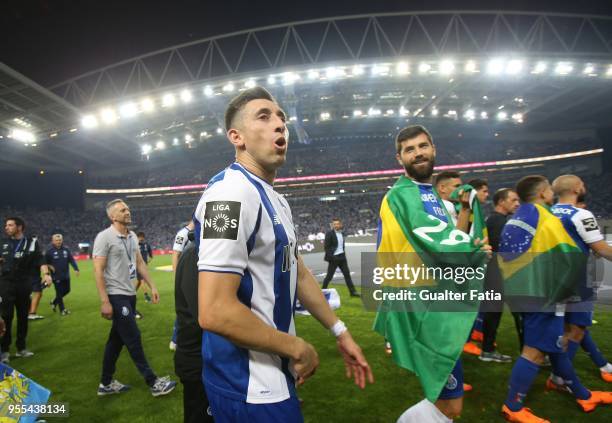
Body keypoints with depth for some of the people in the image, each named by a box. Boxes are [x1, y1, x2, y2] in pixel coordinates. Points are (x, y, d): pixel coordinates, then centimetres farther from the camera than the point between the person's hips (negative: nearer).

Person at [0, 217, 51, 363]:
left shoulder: (31, 242, -1)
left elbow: (40, 261, -9)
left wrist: (46, 274, -23)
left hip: (24, 285, 0)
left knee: (23, 317, 9)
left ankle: (21, 348, 21)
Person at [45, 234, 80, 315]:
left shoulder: (66, 250, 5)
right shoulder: (49, 251, -4)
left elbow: (72, 260, 2)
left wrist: (76, 269, -8)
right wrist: (49, 266, -13)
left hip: (66, 276, 4)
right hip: (56, 276, -4)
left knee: (67, 290, 13)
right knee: (59, 293, 0)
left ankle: (54, 302, 36)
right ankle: (62, 309, 12)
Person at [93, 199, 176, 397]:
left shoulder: (132, 237, 10)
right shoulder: (104, 237, -13)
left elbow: (140, 263, 15)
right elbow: (98, 271, -15)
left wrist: (152, 286, 10)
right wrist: (105, 302, -19)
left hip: (130, 294, 8)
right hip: (116, 296, -8)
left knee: (117, 339, 15)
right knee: (133, 339, -2)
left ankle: (106, 383, 29)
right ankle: (153, 382, 6)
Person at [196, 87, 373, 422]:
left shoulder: (276, 200, 10)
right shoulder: (233, 193, -23)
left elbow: (299, 274, 16)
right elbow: (214, 312, -29)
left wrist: (340, 332, 16)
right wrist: (297, 348, -17)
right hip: (249, 387, -9)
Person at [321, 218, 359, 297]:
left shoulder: (342, 233, 10)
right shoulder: (329, 233, -11)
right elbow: (326, 246, -13)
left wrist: (344, 253, 13)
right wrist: (330, 257, -19)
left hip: (342, 257, 6)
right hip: (334, 258, -6)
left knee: (347, 274, 6)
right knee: (329, 276, 1)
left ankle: (352, 291, 10)